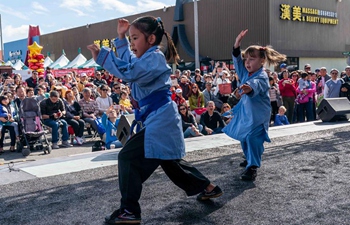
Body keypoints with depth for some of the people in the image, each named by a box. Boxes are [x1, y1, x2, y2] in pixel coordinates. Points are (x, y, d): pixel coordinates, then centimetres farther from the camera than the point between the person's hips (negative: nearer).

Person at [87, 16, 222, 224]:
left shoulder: (154, 58, -16)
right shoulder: (149, 58, 14)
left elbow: (130, 72, -30)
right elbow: (130, 64, 30)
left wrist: (102, 55, -30)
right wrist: (121, 38, 21)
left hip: (160, 120, -11)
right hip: (162, 119, 11)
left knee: (129, 158, -12)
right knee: (170, 162, 23)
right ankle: (209, 187, 37)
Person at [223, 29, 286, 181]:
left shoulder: (261, 77, -23)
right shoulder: (246, 72, 1)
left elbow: (255, 85, -44)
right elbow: (237, 61, 4)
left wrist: (248, 88, -68)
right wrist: (237, 45, -12)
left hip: (258, 113, -9)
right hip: (245, 110, 9)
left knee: (252, 137, -22)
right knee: (243, 136, 19)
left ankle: (252, 167, -16)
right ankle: (250, 159, 41)